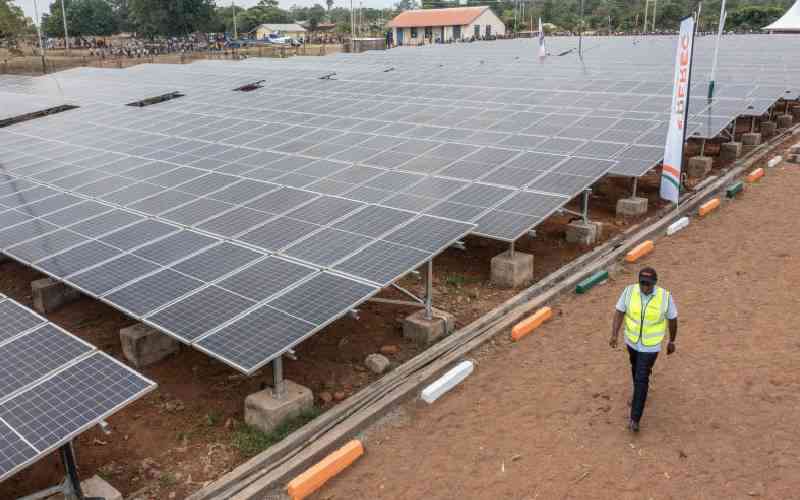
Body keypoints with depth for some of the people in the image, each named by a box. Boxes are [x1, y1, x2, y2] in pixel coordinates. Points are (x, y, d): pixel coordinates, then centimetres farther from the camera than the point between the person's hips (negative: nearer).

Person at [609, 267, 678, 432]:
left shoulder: (665, 296, -24)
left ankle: (635, 418, 10)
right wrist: (614, 335, -30)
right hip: (632, 340, 4)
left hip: (650, 345, -3)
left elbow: (672, 319, -9)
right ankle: (638, 393, 58)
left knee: (641, 379, -3)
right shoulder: (629, 291, -19)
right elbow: (619, 313, -16)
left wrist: (672, 341, 4)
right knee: (636, 368, 28)